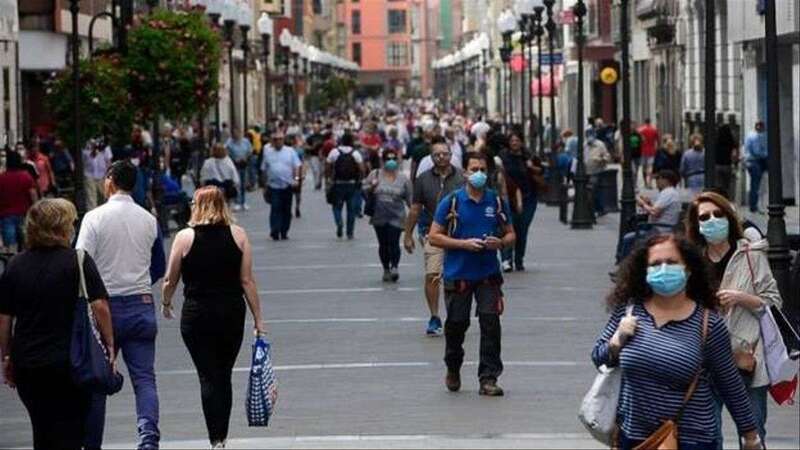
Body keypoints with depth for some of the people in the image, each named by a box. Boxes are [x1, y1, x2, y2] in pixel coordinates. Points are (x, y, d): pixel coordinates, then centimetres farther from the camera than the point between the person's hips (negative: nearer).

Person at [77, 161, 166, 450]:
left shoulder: (95, 218, -7)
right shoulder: (149, 220, 4)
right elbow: (159, 269, 14)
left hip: (106, 306, -2)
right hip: (142, 306, 2)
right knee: (144, 377, 0)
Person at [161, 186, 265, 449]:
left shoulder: (185, 237, -5)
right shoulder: (238, 235, -1)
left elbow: (170, 281, 2)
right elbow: (247, 281, -2)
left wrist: (166, 304, 22)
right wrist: (258, 321, 3)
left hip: (197, 315, -2)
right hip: (232, 314, 2)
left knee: (208, 378, 1)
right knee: (224, 376, 16)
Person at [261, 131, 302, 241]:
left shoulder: (290, 151, 6)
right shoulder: (267, 152, 8)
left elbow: (297, 166, 2)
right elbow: (264, 169, 12)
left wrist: (296, 178, -12)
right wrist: (264, 184, 10)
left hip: (287, 185, 1)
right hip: (273, 186, -1)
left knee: (286, 210, 6)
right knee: (275, 209, -12)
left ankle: (284, 232, 16)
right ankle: (275, 232, -15)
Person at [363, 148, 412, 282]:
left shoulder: (403, 178, 2)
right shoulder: (375, 174, 3)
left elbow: (409, 198, 6)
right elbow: (364, 190, 6)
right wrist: (371, 187, -14)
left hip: (396, 217, -2)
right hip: (379, 217, 2)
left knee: (393, 242, -13)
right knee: (383, 244, 9)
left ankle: (394, 267, -7)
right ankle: (386, 269, 20)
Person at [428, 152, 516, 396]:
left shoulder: (497, 202, 4)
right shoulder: (451, 202, -3)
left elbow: (510, 234, 13)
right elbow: (435, 236, -3)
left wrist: (500, 243, -10)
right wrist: (464, 244, -15)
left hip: (489, 275, 1)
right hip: (457, 275, -1)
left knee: (491, 323, -9)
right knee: (456, 324, 8)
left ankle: (488, 378, -5)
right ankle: (453, 371, 32)